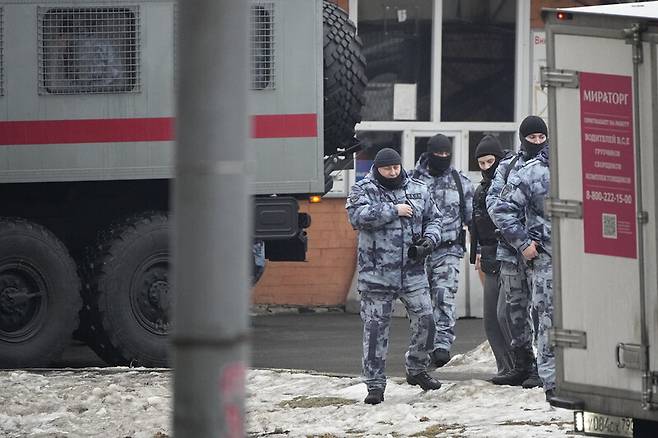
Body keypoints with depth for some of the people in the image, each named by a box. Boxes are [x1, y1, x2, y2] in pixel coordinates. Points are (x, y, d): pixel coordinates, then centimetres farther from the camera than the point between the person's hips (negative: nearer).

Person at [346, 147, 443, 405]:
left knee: (424, 321, 3)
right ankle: (375, 385, 5)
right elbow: (357, 215, -20)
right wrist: (394, 210, -17)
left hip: (413, 271, 3)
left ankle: (417, 369, 26)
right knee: (376, 328, -1)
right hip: (376, 275, -3)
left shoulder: (418, 190, 11)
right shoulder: (363, 190, -1)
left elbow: (433, 219, 20)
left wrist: (429, 238, -2)